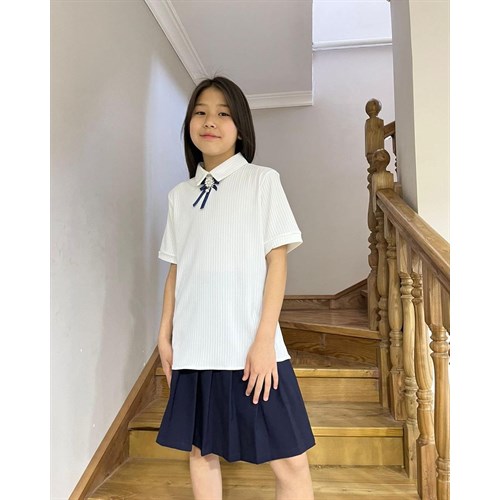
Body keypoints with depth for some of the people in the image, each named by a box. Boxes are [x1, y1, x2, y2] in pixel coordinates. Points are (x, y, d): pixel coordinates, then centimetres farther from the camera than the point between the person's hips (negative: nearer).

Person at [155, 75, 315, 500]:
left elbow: (277, 260, -5)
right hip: (193, 348, 4)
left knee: (290, 461, 1)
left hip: (250, 348, -3)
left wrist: (264, 339, -11)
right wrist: (165, 334, 10)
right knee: (201, 451, 15)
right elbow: (176, 270, 13)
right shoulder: (180, 195, 11)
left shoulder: (262, 181, -1)